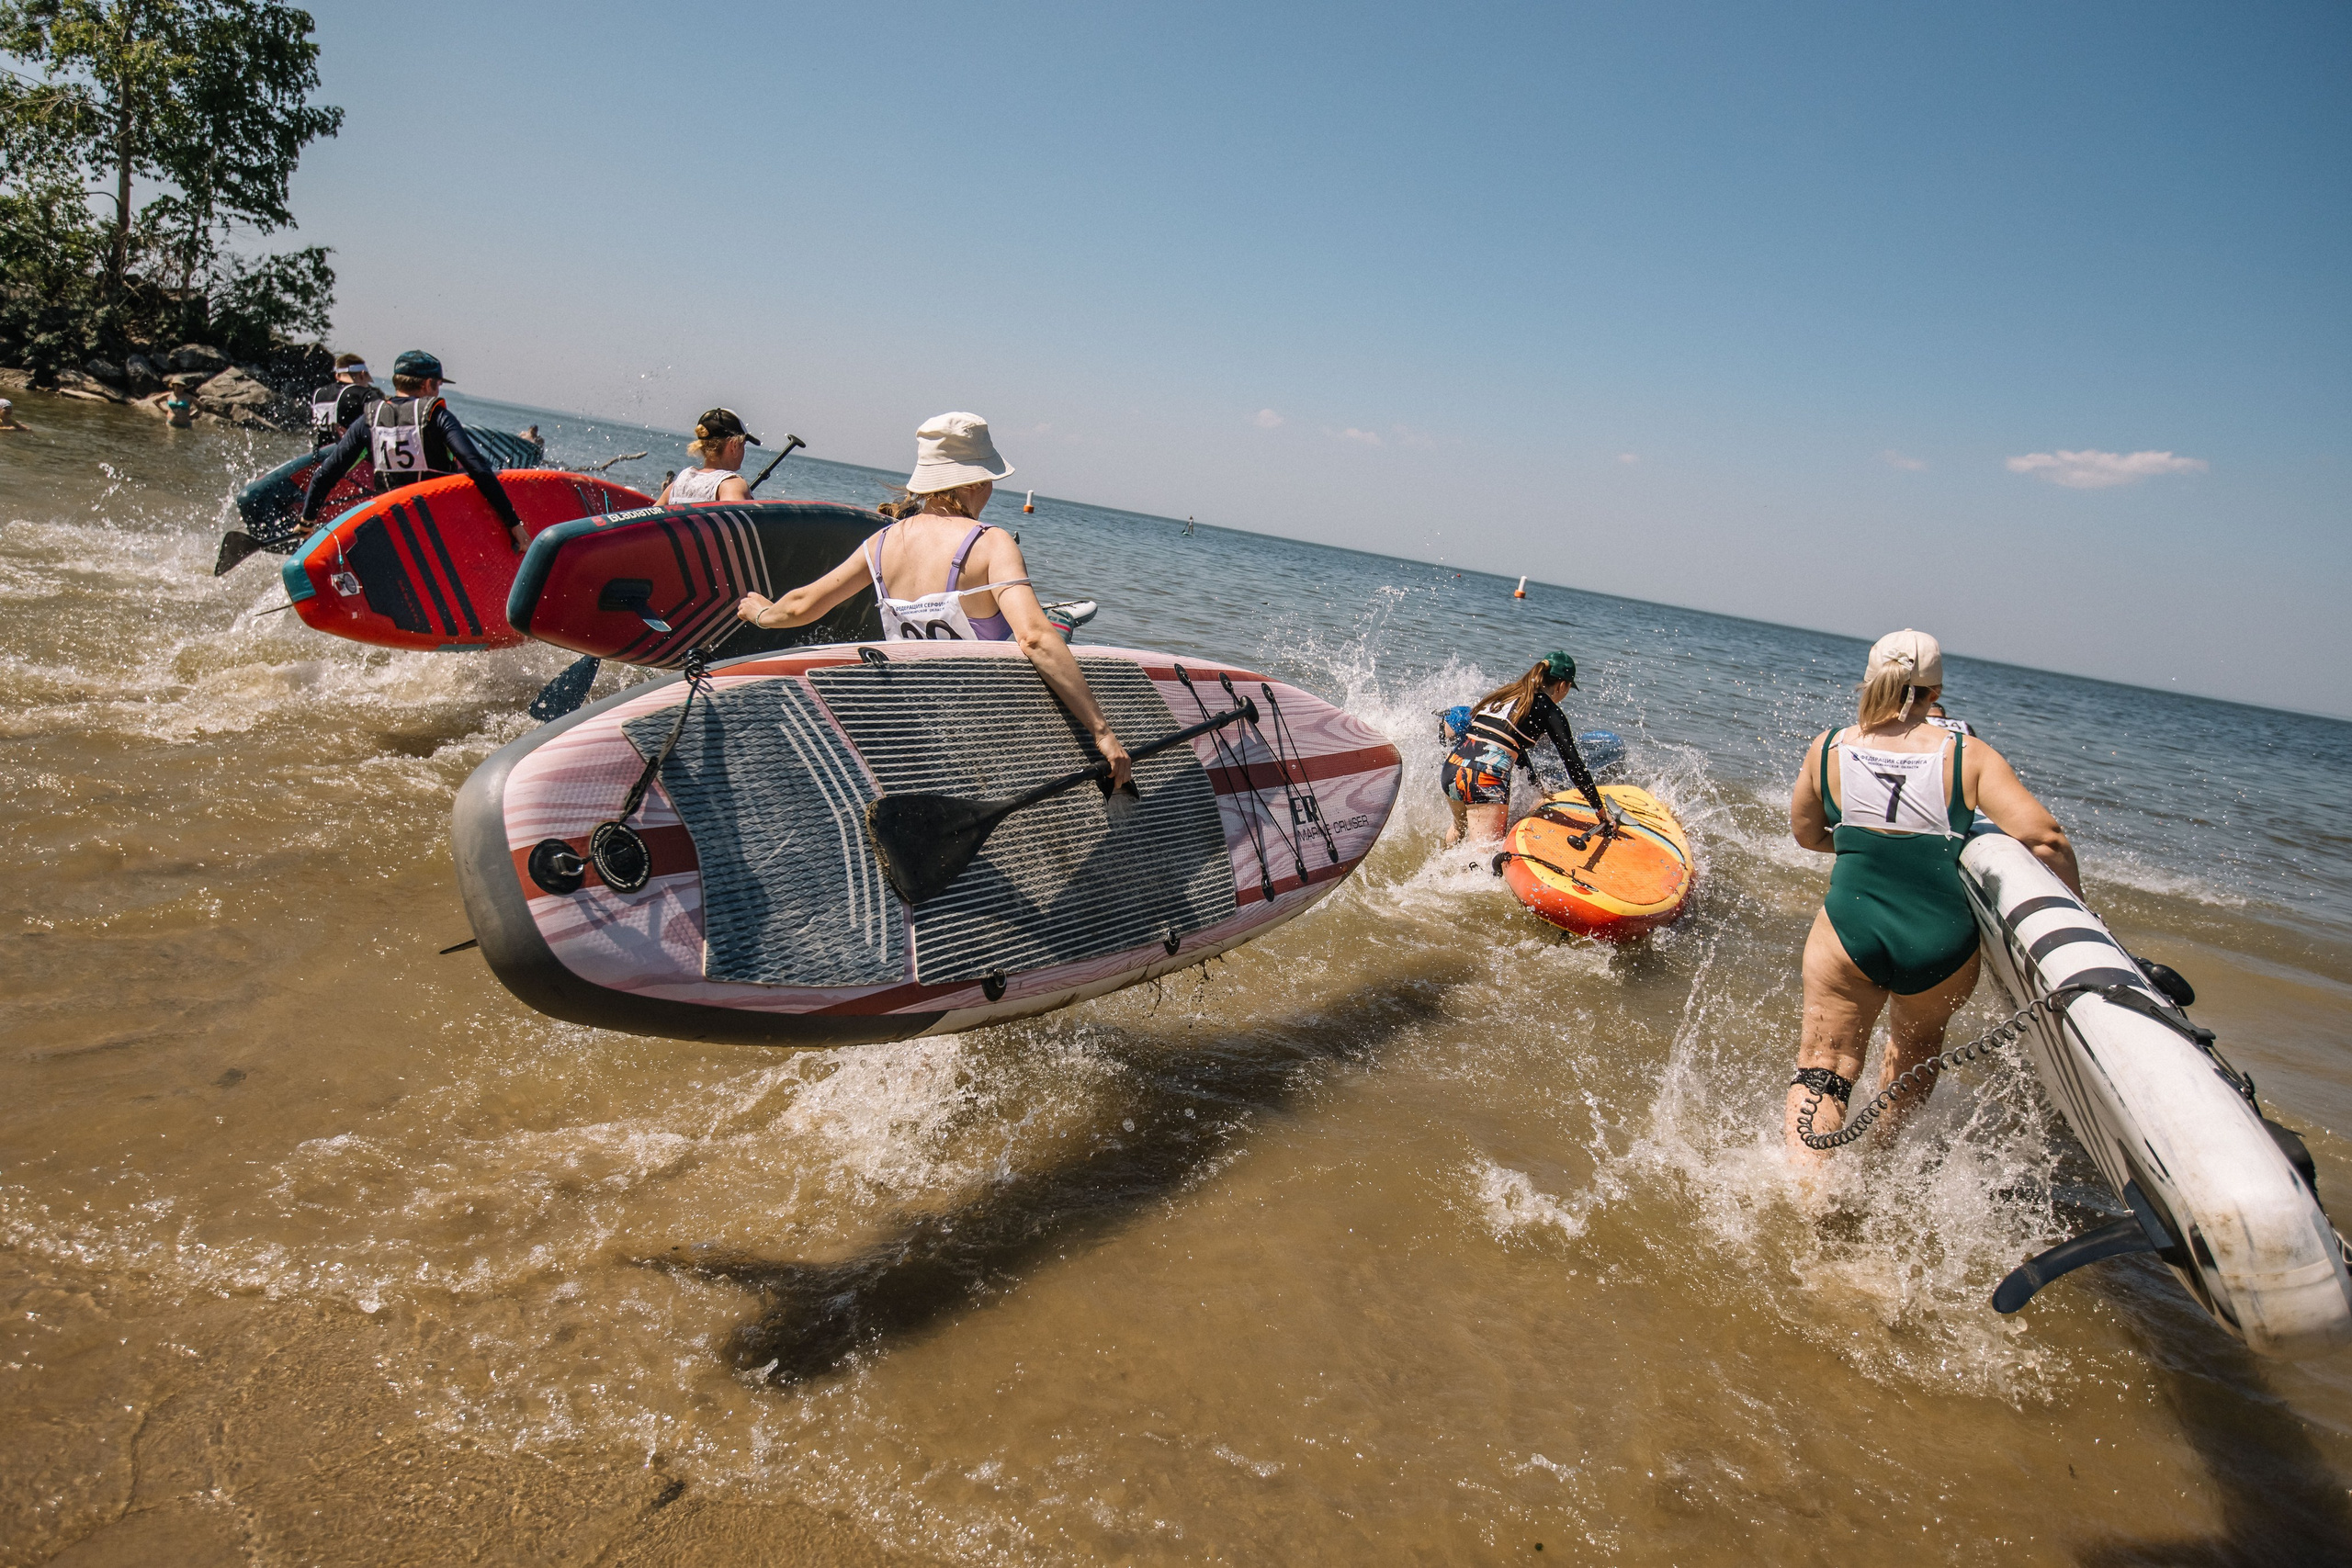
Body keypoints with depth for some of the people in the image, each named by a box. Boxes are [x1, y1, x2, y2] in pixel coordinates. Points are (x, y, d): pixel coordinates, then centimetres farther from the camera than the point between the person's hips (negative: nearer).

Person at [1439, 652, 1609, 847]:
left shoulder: (1504, 693, 21)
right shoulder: (1550, 711, 2)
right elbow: (1573, 764, -2)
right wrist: (1601, 811, 2)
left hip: (1452, 767, 7)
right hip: (1487, 779, -7)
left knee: (1460, 828, 35)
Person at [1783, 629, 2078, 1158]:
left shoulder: (1828, 748, 1)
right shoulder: (1970, 756, -3)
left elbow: (1806, 833, 15)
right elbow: (2045, 838, -9)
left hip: (1850, 931, -1)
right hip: (1943, 945, 1)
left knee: (1823, 1063, 7)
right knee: (1917, 1041, 29)